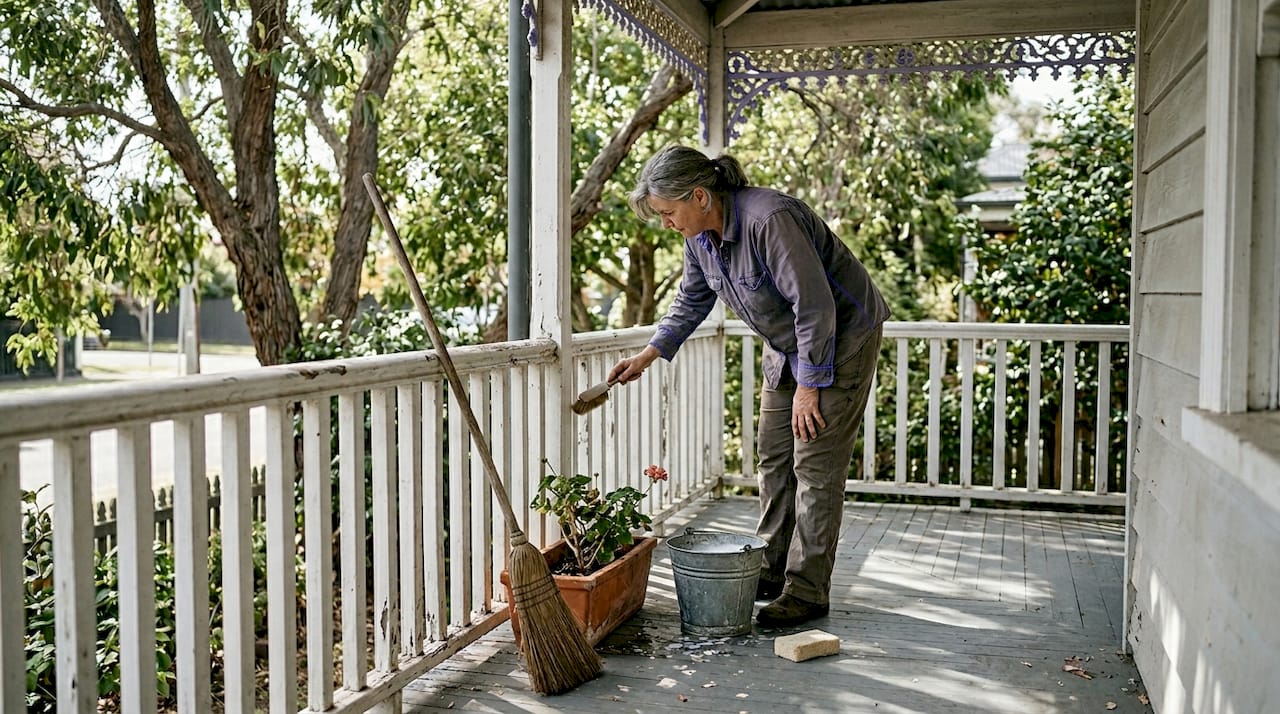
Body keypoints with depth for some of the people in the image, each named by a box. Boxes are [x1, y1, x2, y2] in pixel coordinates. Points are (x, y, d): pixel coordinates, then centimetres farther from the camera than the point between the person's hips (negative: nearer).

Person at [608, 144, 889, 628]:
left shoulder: (769, 220, -33)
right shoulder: (701, 236, -4)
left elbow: (815, 305, -30)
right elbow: (692, 301, 13)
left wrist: (809, 386, -24)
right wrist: (648, 354, 6)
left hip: (841, 339, -9)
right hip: (787, 346, 9)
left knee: (815, 465, -8)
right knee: (775, 459, 11)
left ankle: (807, 591, 0)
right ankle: (773, 572, 23)